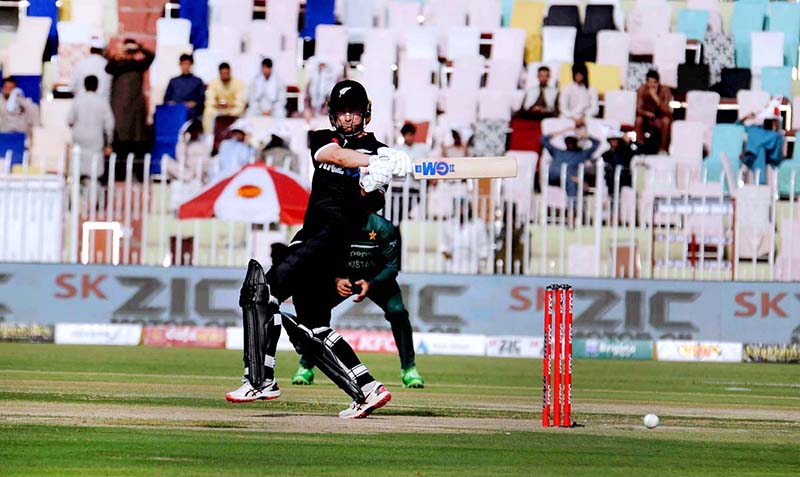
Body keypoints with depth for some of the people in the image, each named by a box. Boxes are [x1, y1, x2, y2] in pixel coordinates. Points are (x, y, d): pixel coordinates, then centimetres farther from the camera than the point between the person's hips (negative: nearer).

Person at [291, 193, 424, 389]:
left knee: (397, 311, -25)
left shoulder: (382, 228, -27)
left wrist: (371, 284, -37)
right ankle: (306, 367, -2)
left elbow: (392, 266, -21)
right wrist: (336, 281, -35)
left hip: (377, 279, -1)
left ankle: (408, 369, -9)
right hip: (341, 278, 1)